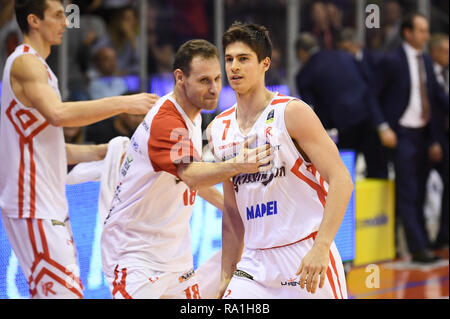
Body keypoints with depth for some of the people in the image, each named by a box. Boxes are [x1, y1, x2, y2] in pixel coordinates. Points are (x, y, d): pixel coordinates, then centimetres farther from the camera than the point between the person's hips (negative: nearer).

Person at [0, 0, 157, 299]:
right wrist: (124, 103, -27)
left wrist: (99, 152, 13)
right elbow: (57, 113, -30)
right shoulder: (25, 62, -11)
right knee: (63, 292, -15)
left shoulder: (36, 66, 21)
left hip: (49, 205, 10)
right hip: (33, 207, -10)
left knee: (69, 290, 10)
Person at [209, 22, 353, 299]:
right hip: (256, 263, 5)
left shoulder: (292, 113, -8)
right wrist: (227, 276, 16)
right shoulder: (218, 131, 10)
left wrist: (321, 248, -23)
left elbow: (341, 181, -13)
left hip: (308, 257, -5)